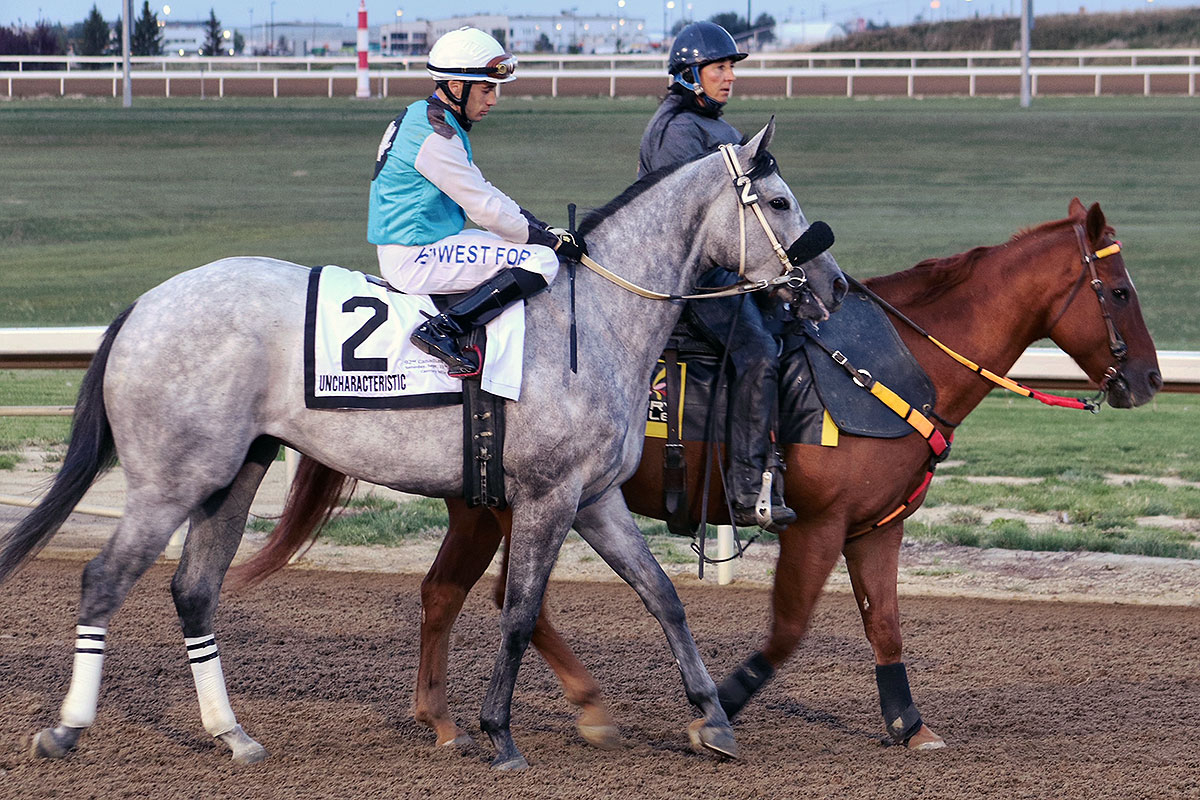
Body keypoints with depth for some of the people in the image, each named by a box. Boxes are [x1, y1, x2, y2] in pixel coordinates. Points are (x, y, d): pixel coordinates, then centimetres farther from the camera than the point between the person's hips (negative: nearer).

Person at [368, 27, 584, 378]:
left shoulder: (423, 119, 15)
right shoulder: (434, 134, -19)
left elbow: (483, 194, 20)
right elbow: (485, 208, -19)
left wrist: (547, 231, 11)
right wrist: (553, 241, -10)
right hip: (415, 260, -11)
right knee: (540, 260, -17)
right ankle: (442, 329, -21)